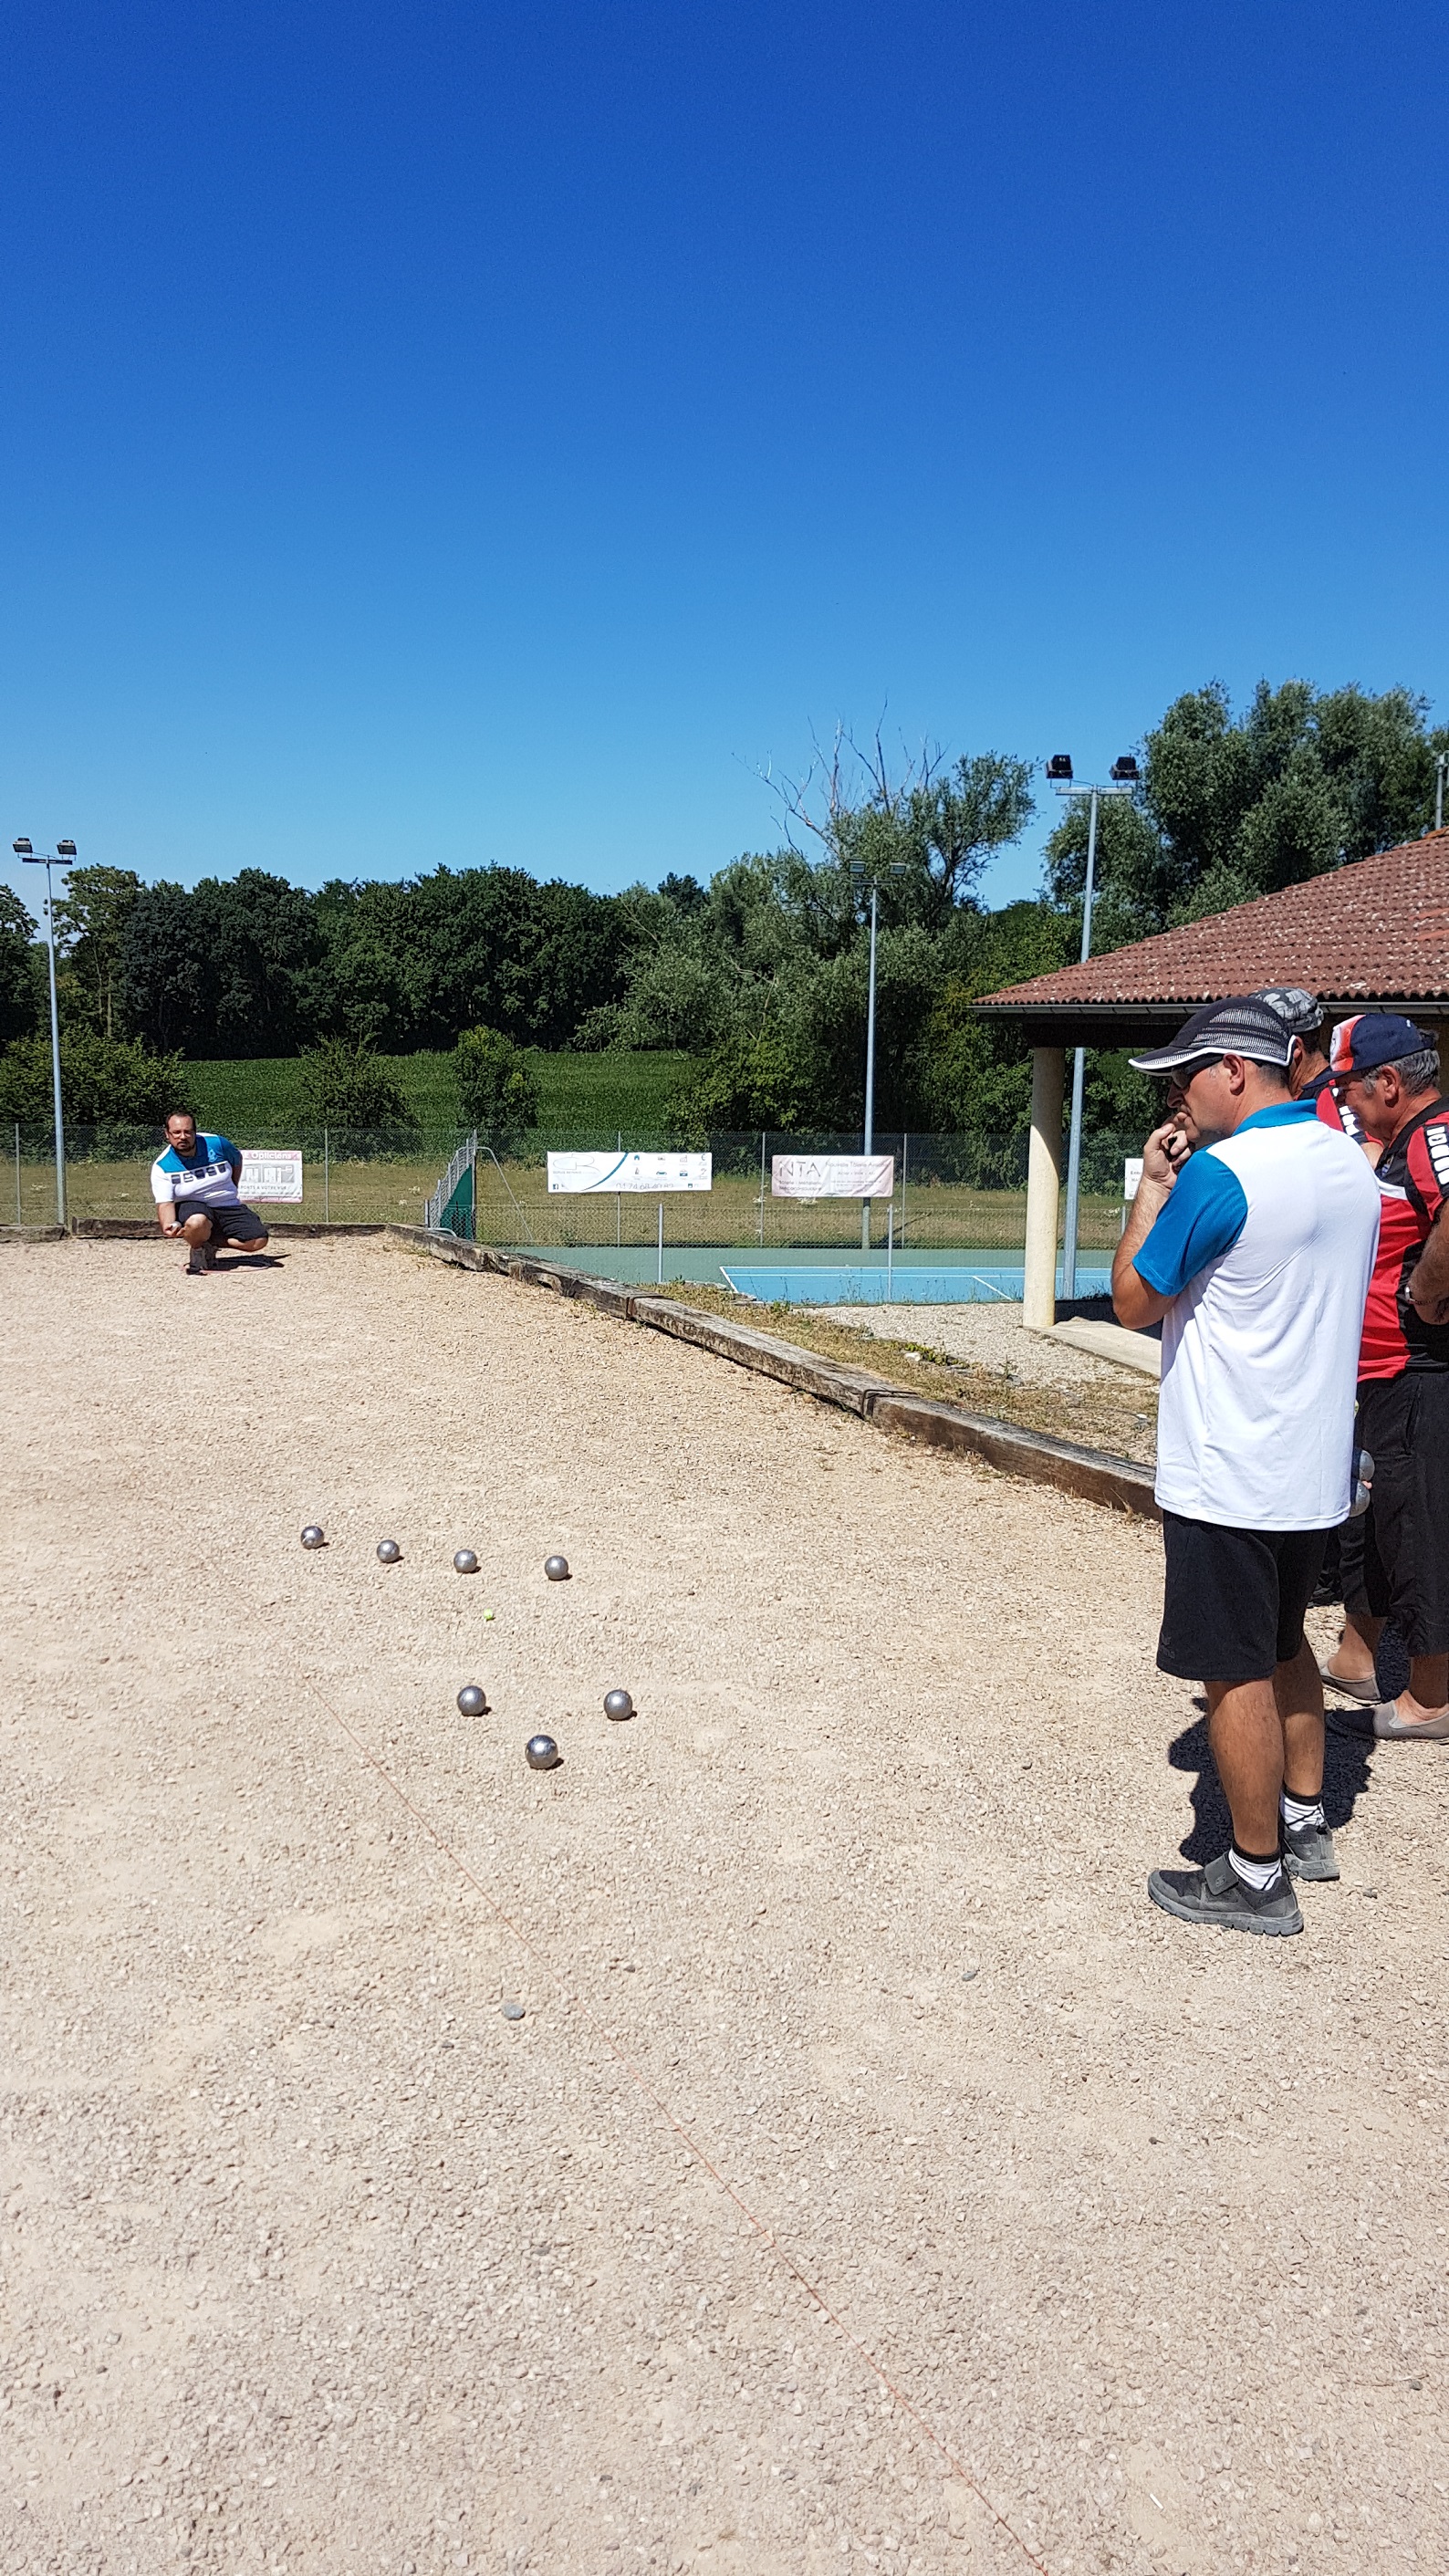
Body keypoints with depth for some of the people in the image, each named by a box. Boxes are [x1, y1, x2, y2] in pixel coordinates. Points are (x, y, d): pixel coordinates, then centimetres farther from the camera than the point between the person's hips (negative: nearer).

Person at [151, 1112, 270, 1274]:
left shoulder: (216, 1144, -9)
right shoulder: (161, 1167, -15)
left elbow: (237, 1159, 13)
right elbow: (165, 1203, -23)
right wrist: (169, 1226, -43)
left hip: (228, 1206, 3)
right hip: (192, 1207, -3)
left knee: (258, 1241, -17)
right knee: (197, 1222, -41)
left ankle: (211, 1241, 7)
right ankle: (196, 1250, -5)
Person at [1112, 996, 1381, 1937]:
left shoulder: (1218, 1172, -20)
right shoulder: (1351, 1165, 6)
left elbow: (1134, 1303, -11)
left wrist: (1153, 1187, -3)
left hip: (1227, 1477, -9)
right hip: (1315, 1466, 9)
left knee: (1238, 1672, 3)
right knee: (1285, 1644, 23)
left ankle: (1257, 1877, 14)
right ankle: (1305, 1824, 36)